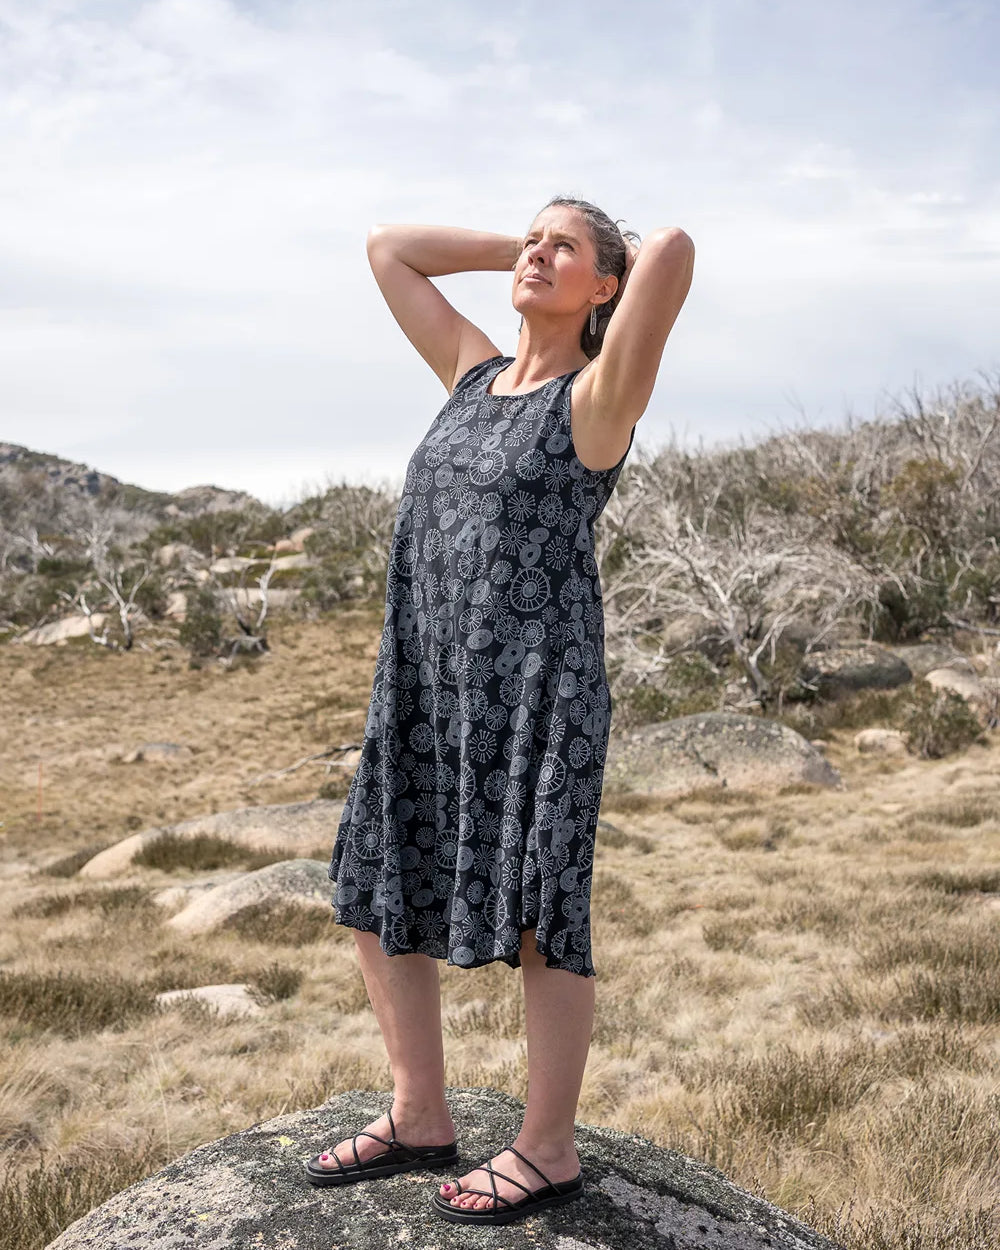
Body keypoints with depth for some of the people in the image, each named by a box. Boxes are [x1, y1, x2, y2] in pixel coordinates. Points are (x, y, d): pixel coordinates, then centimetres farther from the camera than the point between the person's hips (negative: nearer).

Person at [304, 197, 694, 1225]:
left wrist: (629, 254, 3)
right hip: (426, 686, 8)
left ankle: (548, 1152, 20)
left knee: (538, 922, 3)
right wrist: (515, 247, 19)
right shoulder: (475, 373, 14)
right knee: (376, 898, 13)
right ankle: (419, 1119, 30)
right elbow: (388, 248, 22)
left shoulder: (600, 394, -5)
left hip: (536, 687, -7)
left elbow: (674, 252, -20)